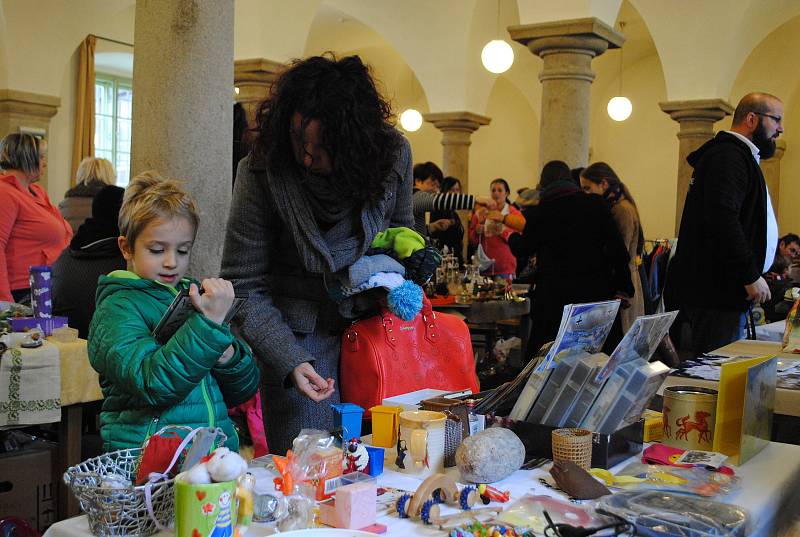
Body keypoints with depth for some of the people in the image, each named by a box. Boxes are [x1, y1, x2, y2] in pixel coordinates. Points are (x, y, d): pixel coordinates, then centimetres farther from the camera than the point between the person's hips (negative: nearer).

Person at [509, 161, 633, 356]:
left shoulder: (538, 212, -4)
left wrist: (512, 237, 34)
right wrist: (623, 286, 7)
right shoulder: (597, 205, -1)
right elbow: (617, 250, -2)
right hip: (596, 294, 2)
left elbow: (522, 248, 12)